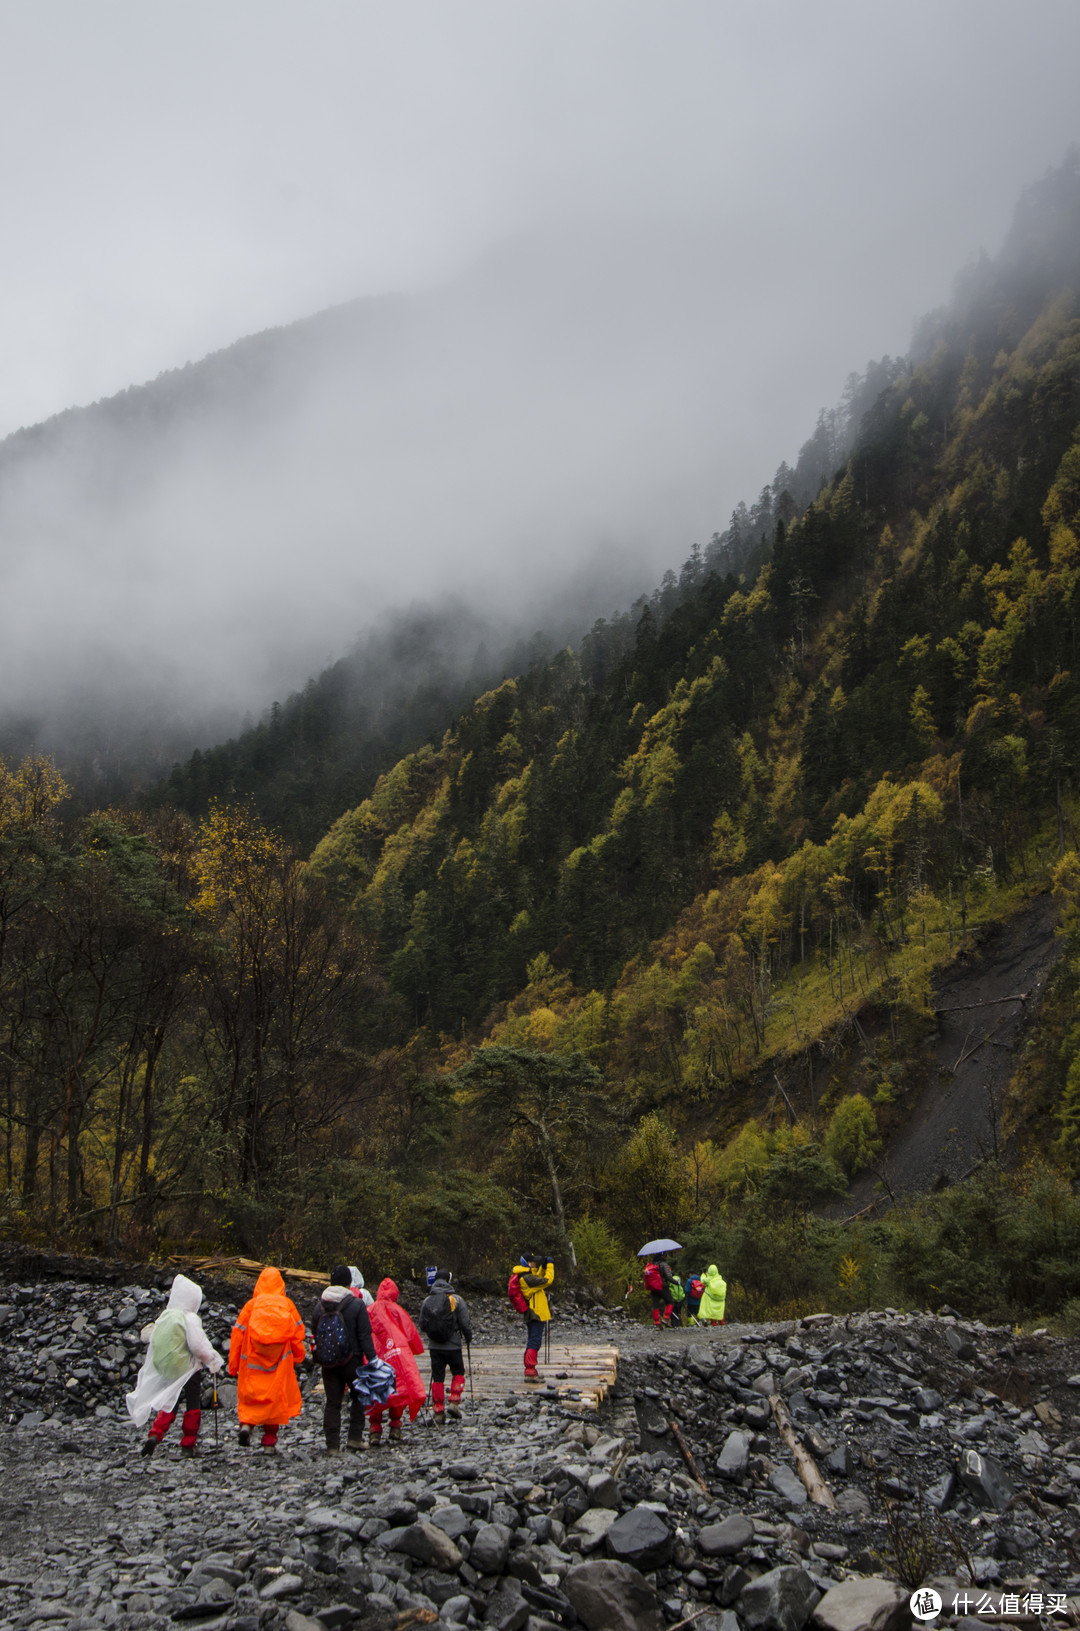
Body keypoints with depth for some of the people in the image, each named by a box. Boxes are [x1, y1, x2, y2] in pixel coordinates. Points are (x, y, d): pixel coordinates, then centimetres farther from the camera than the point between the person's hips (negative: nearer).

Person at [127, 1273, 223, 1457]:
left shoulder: (162, 1318, 3)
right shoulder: (189, 1318, -15)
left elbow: (152, 1344, 11)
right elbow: (198, 1346, -18)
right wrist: (213, 1362, -3)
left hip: (165, 1371, 5)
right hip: (188, 1370, -5)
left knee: (169, 1404, 16)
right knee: (192, 1407, 8)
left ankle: (154, 1435, -6)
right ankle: (187, 1445, 10)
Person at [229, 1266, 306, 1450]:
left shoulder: (251, 1305, -1)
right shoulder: (287, 1305, 2)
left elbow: (238, 1334, -1)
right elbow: (298, 1333, 3)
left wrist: (233, 1365, 6)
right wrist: (297, 1358, 15)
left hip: (252, 1360, 0)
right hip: (279, 1362, 0)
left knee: (249, 1395, 12)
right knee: (275, 1397, 8)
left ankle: (246, 1423, -13)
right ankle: (269, 1441, 8)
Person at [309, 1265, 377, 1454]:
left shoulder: (319, 1306, 4)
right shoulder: (357, 1305, -10)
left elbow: (314, 1334, 10)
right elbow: (365, 1336, -12)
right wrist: (372, 1359, -7)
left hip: (328, 1363, 3)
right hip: (352, 1361, -3)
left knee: (332, 1402, 7)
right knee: (358, 1397, 15)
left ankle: (332, 1445, 5)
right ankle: (355, 1437, 9)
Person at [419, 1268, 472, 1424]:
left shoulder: (427, 1300, -1)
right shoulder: (456, 1300, -10)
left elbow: (422, 1325, 6)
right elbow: (464, 1324, -7)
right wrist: (468, 1337, 12)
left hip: (434, 1346, 2)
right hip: (452, 1345, -2)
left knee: (437, 1378, 9)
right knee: (458, 1372, 19)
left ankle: (438, 1412, 9)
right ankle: (454, 1402, 5)